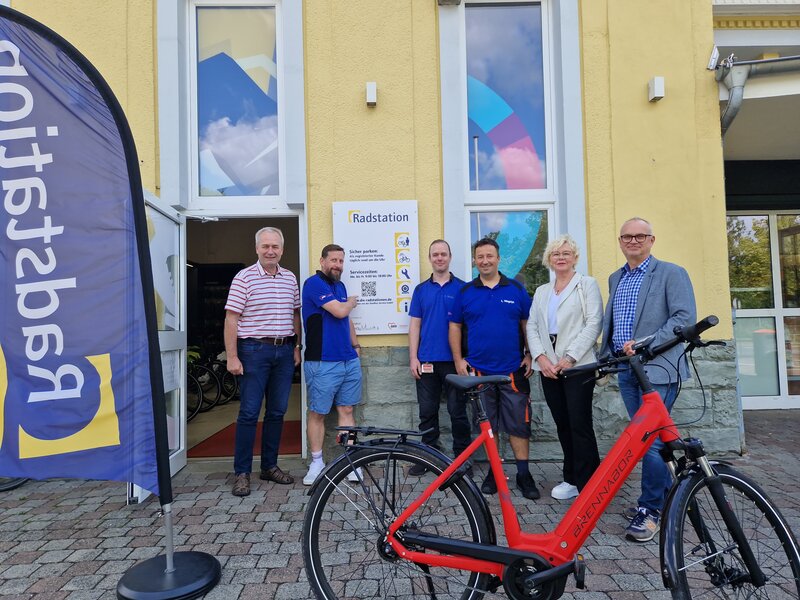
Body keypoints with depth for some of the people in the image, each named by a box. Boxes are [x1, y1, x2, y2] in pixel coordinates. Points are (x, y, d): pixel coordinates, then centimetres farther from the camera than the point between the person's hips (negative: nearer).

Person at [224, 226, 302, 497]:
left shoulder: (290, 278, 10)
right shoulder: (244, 277, -5)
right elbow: (231, 319, -7)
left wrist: (297, 347, 13)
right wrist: (232, 356, -12)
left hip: (284, 351, 5)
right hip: (254, 350, -5)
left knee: (277, 412, 11)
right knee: (249, 413, 0)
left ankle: (270, 466, 24)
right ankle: (241, 473, 12)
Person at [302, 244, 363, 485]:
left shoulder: (340, 286, 15)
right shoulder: (314, 283, -10)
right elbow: (339, 311, -19)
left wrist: (355, 344, 18)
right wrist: (351, 302, 1)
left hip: (349, 361, 7)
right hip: (322, 363, -7)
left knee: (346, 410, 9)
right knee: (317, 413, 4)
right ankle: (317, 462, 19)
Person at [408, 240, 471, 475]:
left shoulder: (462, 288, 2)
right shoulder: (421, 290, 9)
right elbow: (415, 325, 7)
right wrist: (413, 358, 0)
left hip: (454, 360, -2)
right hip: (426, 361, 2)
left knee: (457, 411, 6)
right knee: (427, 412, 10)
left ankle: (462, 456, 20)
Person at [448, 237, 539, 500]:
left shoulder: (516, 290, 5)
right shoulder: (465, 292, 4)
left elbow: (528, 324, 8)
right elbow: (455, 327, 8)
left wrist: (530, 355, 0)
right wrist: (458, 359, 1)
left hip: (513, 370, 0)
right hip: (478, 370, 1)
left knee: (519, 423, 4)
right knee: (486, 424, 9)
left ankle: (524, 473, 17)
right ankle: (492, 471, 23)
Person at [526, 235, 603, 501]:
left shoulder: (587, 284, 3)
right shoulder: (541, 291, 17)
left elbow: (594, 323, -7)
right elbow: (532, 326, 10)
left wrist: (570, 357, -15)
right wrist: (540, 357, -6)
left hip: (577, 366, -5)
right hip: (548, 367, 5)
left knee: (580, 425, -6)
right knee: (562, 424, 10)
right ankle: (571, 478, 22)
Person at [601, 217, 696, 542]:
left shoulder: (671, 273, -3)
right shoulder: (615, 278, 17)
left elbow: (685, 317, -12)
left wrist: (646, 344, -20)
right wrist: (605, 356, 10)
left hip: (658, 368, -6)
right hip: (626, 369, 7)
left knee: (651, 439, -7)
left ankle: (651, 509, 6)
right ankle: (664, 497, 29)